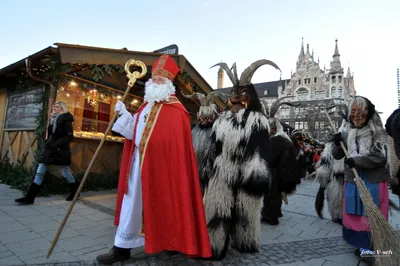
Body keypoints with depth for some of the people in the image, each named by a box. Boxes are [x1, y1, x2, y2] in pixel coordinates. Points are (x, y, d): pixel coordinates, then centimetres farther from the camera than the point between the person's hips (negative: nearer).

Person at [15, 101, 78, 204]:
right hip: (49, 149, 7)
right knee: (40, 172, 3)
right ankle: (30, 197, 7)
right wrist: (46, 143, 5)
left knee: (65, 172, 4)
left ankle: (74, 191, 23)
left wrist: (57, 144, -23)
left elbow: (70, 136, -16)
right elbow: (50, 134, 20)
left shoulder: (65, 120, -9)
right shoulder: (52, 118, 13)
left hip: (61, 150, -7)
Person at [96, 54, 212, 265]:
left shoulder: (176, 111, -10)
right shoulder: (146, 105, 14)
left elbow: (178, 145, -14)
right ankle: (122, 247, 26)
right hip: (139, 161, 7)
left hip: (159, 165, -7)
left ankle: (171, 242, 29)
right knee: (132, 203, 12)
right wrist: (123, 114, 2)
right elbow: (135, 132, 13)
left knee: (160, 204, 6)